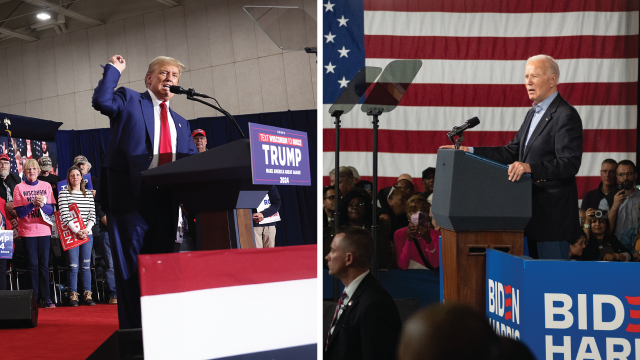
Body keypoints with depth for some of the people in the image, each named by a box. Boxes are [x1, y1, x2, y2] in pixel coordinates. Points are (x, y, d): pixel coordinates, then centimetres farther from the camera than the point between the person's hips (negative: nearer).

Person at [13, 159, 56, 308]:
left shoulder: (46, 186, 8)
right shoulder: (19, 188, 3)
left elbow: (51, 210, 3)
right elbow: (19, 213, -5)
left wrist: (42, 204, -16)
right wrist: (33, 203, -18)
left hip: (44, 230, 1)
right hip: (27, 231, -1)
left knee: (44, 264, 0)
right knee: (32, 264, -2)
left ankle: (46, 298, 4)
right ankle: (33, 298, 4)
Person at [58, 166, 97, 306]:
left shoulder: (89, 194, 13)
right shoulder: (64, 193, 2)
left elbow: (92, 215, 7)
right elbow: (64, 214, -8)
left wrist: (86, 229, -9)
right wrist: (76, 231, -16)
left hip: (87, 233, 3)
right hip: (71, 234, -3)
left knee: (86, 266, 5)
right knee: (73, 266, -4)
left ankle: (88, 295, 9)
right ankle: (73, 296, 2)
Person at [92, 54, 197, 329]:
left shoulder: (180, 123, 24)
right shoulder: (129, 100, 8)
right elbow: (102, 101, -12)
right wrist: (113, 69, -2)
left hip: (166, 201, 6)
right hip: (130, 196, -6)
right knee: (131, 266, -4)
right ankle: (132, 329, 1)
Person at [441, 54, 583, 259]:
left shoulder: (566, 116, -13)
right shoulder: (533, 113, 17)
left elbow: (570, 164, -21)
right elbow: (512, 152, 16)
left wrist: (530, 167, -34)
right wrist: (470, 151, 8)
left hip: (553, 215, -9)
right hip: (533, 211, 9)